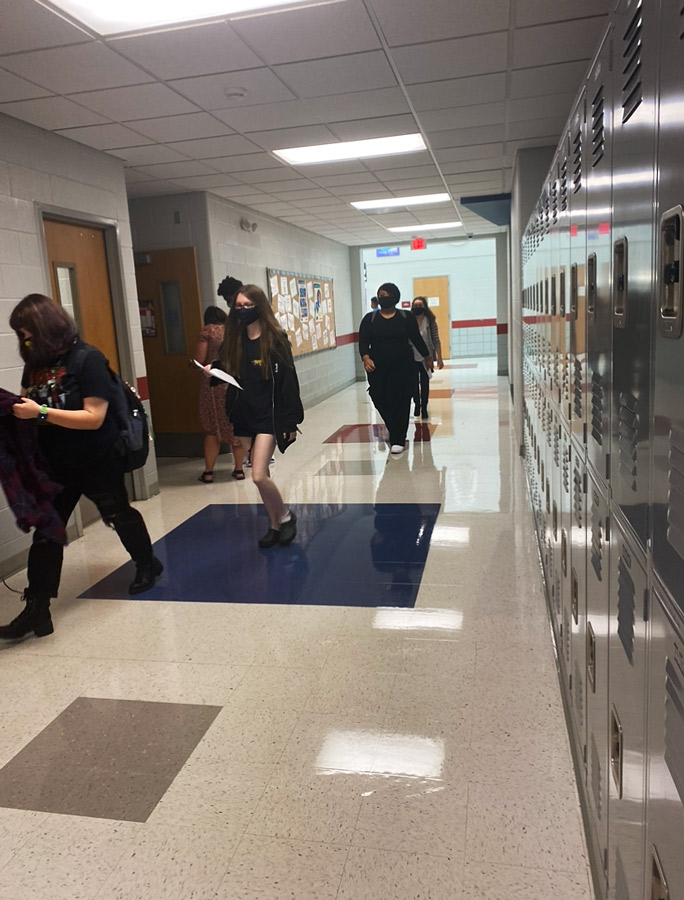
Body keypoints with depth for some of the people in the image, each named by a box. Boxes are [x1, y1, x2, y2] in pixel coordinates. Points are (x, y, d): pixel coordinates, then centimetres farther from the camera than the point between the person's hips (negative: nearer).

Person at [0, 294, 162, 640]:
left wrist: (41, 412, -30)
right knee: (45, 531, 2)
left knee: (118, 514, 16)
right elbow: (30, 406, 13)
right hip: (54, 463, 5)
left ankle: (147, 565, 42)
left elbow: (94, 418, -25)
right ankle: (37, 608, 8)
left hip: (97, 462, -5)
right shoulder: (34, 364, 1)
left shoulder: (87, 359, -19)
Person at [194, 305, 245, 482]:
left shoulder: (208, 331, -1)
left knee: (212, 428, 5)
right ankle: (239, 469, 15)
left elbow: (199, 360, -6)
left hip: (214, 383, -3)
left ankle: (208, 472, 9)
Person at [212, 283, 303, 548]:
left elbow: (288, 382, -11)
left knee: (258, 476, -13)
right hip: (244, 415, 6)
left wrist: (291, 421, -12)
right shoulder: (234, 340, 5)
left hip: (269, 414, -5)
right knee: (262, 476, 11)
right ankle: (275, 525, 26)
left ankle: (286, 516, 12)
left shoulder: (275, 339, -10)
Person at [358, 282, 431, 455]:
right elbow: (363, 342, -3)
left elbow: (416, 338, 10)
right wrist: (366, 358, -20)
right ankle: (396, 432, 28)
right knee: (381, 401, 2)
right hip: (377, 368, 2)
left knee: (400, 403, -5)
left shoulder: (406, 317, 3)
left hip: (402, 366, -1)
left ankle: (398, 440, 5)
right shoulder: (369, 319, 4)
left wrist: (427, 357, 17)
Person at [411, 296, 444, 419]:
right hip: (412, 358, 1)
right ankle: (417, 404, 31)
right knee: (414, 383, 8)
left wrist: (439, 358, -6)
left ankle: (424, 407, 14)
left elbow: (436, 340, -3)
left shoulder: (430, 321, -4)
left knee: (425, 383, 4)